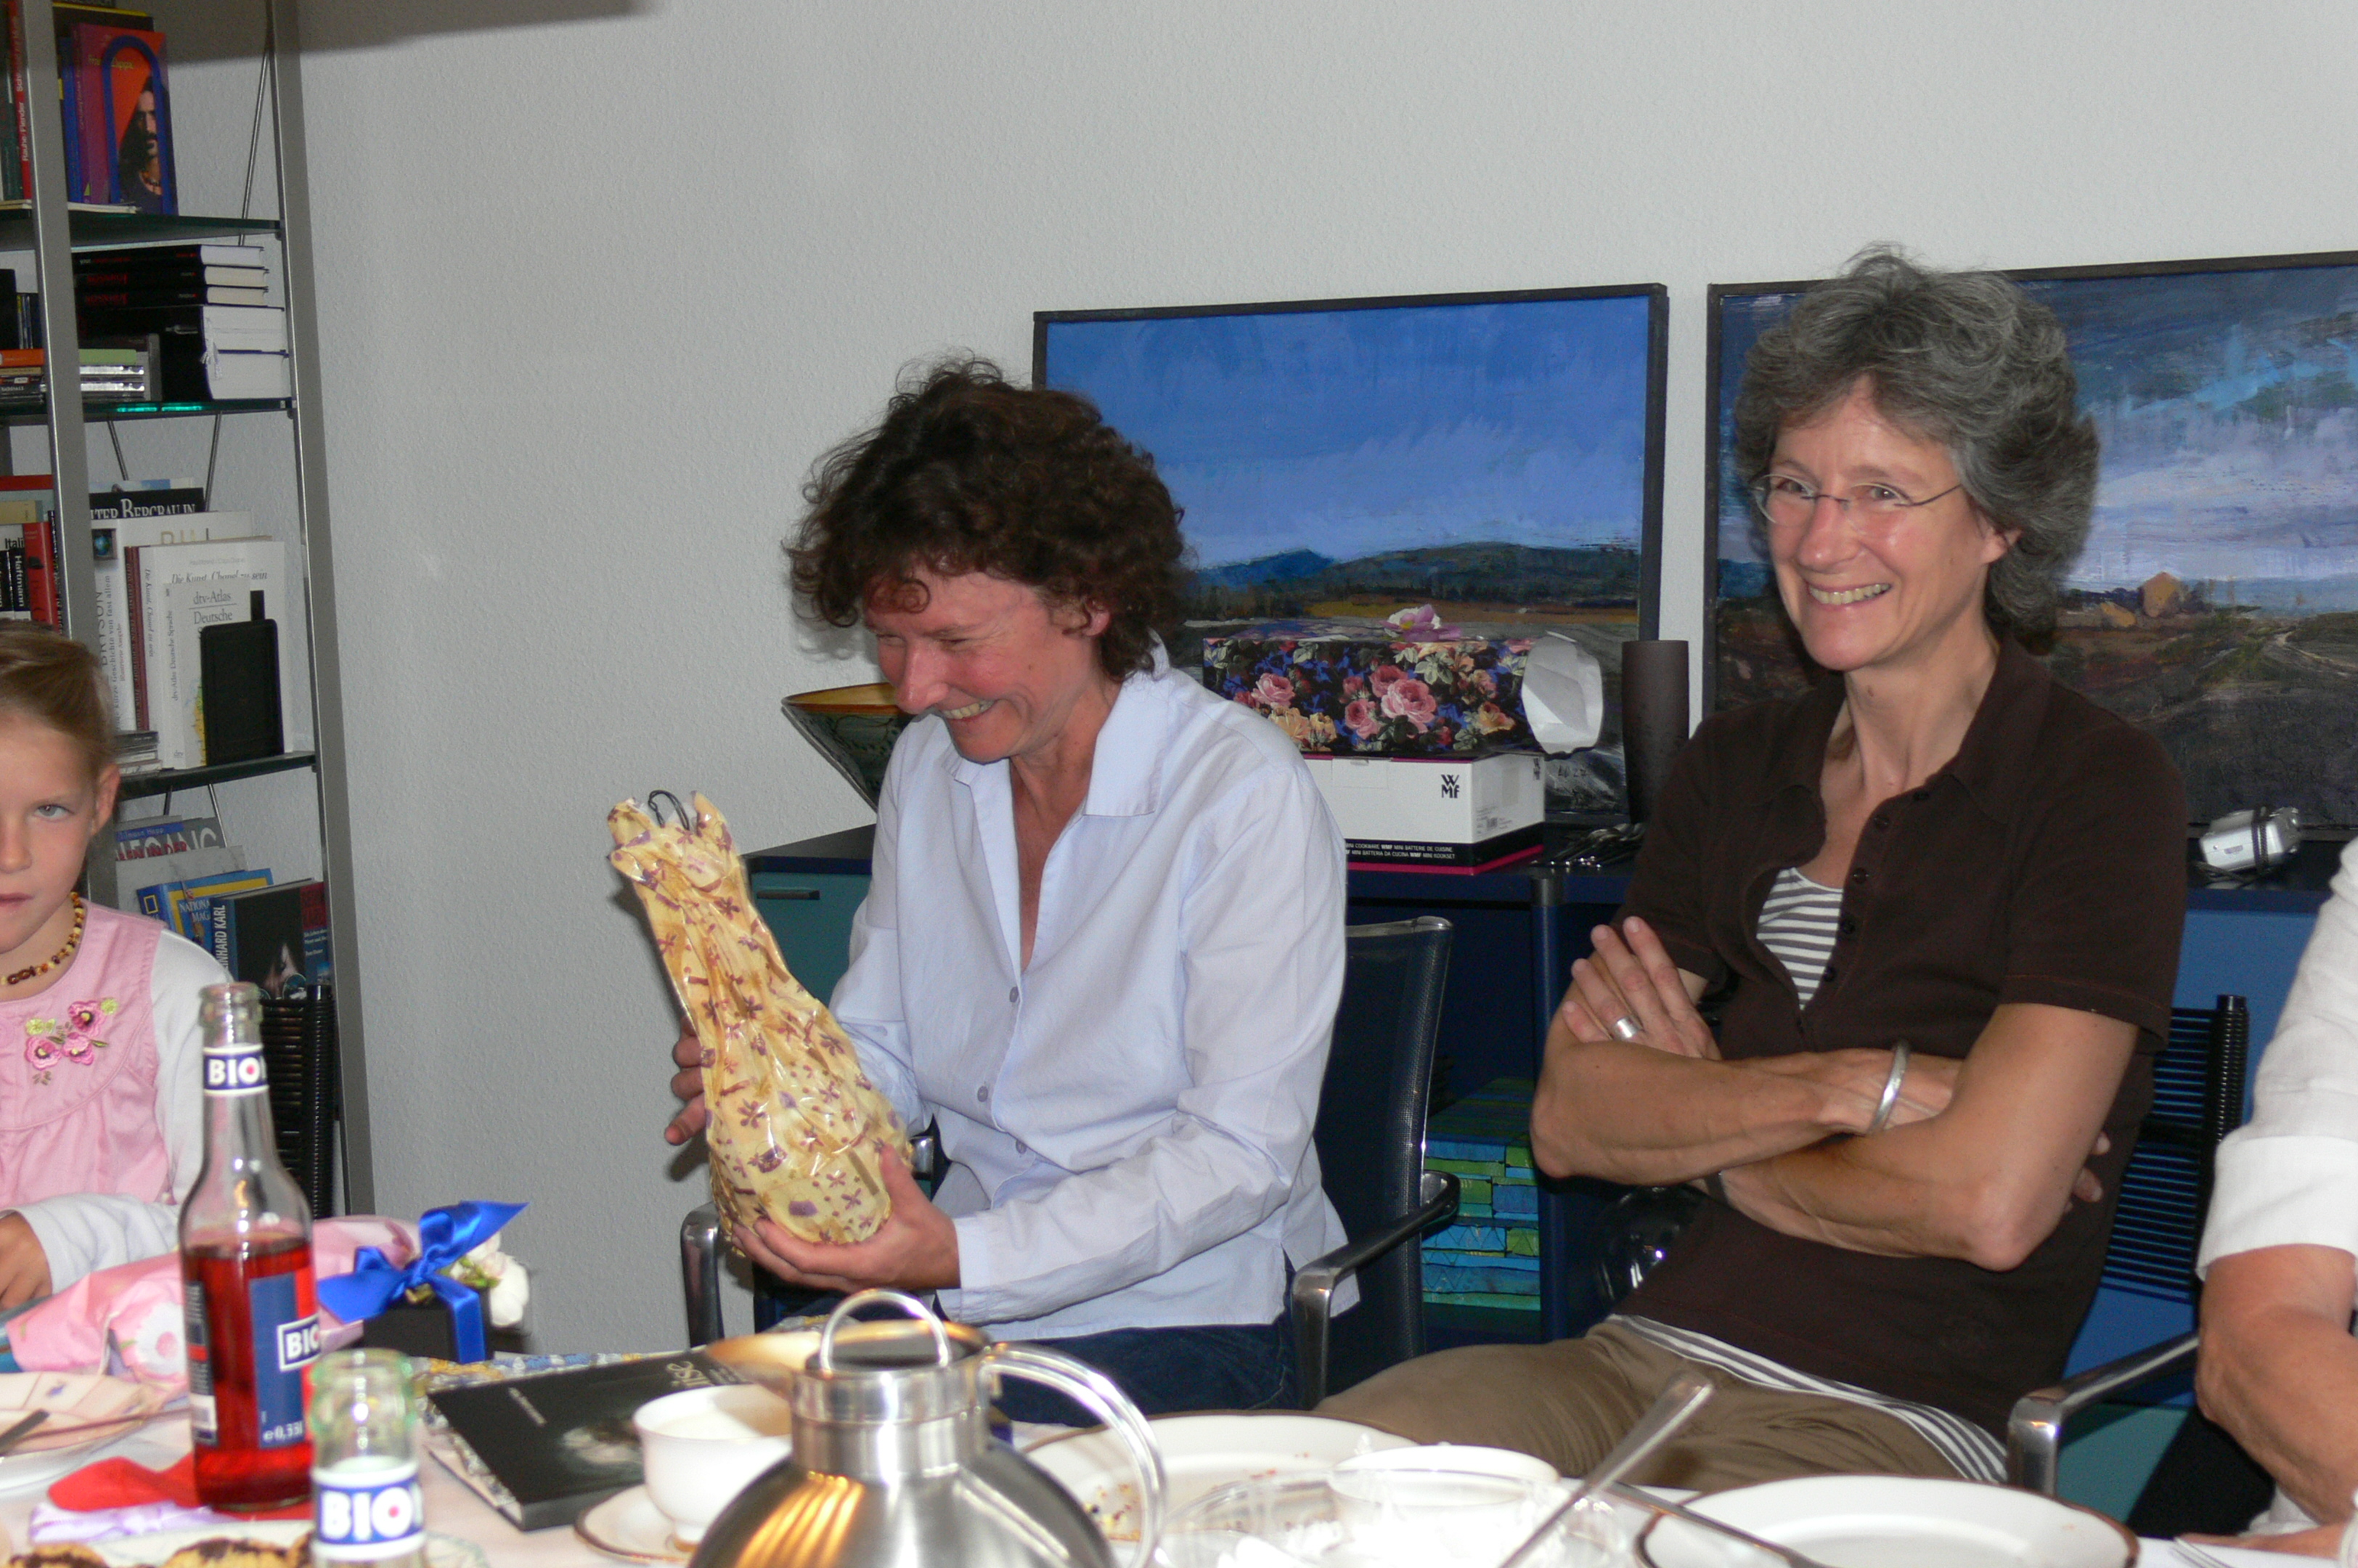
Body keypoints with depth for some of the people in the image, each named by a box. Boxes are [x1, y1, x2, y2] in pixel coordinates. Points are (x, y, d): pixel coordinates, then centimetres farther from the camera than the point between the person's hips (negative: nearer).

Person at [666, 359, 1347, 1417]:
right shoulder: (926, 765, 8)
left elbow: (1240, 1153, -16)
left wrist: (964, 1259, -27)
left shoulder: (1247, 795, -13)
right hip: (953, 1300, 6)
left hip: (1179, 1321, -5)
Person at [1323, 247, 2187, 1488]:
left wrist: (1698, 1119, 0)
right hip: (1644, 1361, 5)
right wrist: (1851, 1085, -11)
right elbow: (1567, 1121, 4)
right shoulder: (1735, 768, 14)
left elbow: (1990, 1204, -14)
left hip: (1892, 1423, -5)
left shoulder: (2098, 791, -3)